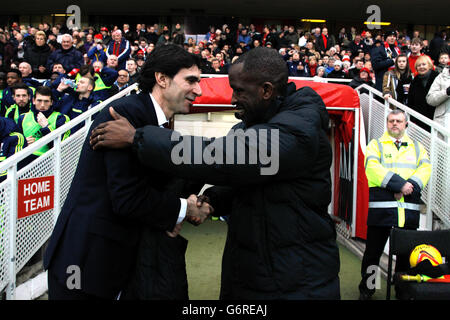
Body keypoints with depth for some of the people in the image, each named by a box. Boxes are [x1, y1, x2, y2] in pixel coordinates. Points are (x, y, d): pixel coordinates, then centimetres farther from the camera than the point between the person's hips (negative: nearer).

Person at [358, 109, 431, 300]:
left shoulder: (417, 147, 19)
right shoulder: (376, 145, 10)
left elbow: (426, 168, 3)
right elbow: (372, 167, -8)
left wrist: (411, 185, -16)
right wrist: (399, 184, -17)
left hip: (409, 210, 3)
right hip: (381, 207, -2)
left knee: (406, 252, 10)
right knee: (373, 251, 4)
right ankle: (366, 289, 19)